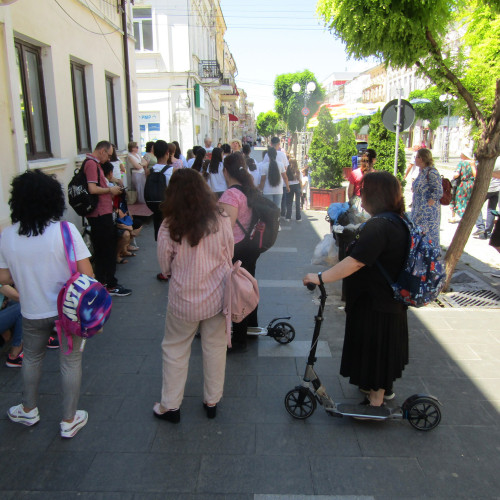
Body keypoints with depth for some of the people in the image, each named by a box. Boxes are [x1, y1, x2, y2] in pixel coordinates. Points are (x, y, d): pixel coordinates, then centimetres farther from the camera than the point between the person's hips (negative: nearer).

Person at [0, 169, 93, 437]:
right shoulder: (65, 231, -20)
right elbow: (86, 274, -20)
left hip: (32, 312, 3)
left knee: (31, 357, 27)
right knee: (70, 361, 14)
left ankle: (29, 410, 45)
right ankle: (69, 420, 27)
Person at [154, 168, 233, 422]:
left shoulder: (169, 228, -16)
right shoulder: (221, 222, -11)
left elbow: (165, 267, -4)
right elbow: (228, 258, 2)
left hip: (183, 299, -2)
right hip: (217, 295, 2)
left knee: (175, 350, 17)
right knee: (215, 348, 17)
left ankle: (170, 406, 28)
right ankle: (212, 402, 32)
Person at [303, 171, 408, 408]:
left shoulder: (378, 226, -26)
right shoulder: (397, 223, 6)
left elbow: (355, 262, -33)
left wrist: (320, 277, -31)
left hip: (374, 305, -10)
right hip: (391, 302, 10)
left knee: (373, 347, 7)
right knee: (383, 345, 24)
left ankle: (377, 397, 25)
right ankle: (384, 388, 44)